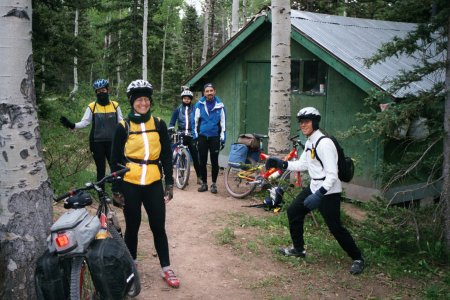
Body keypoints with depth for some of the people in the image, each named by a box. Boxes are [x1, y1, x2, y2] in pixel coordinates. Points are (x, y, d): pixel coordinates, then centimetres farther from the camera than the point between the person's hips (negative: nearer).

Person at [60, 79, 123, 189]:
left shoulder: (115, 105, 3)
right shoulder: (92, 107, -1)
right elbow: (84, 122, -4)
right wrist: (71, 125, -20)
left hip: (112, 143, 1)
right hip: (97, 143, -1)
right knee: (100, 170, 7)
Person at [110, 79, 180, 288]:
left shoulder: (159, 124, 3)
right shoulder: (123, 127, -2)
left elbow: (166, 155, 6)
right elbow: (115, 160, 1)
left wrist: (169, 183, 2)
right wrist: (116, 189, -2)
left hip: (154, 185, 1)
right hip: (130, 185, -1)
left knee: (158, 227, 4)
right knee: (132, 227, 11)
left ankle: (166, 269, 16)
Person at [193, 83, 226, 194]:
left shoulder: (220, 105, -1)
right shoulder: (199, 104, -3)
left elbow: (223, 123, 3)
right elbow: (195, 121, 2)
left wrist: (222, 138, 0)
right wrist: (195, 136, 1)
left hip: (215, 137, 0)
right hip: (202, 137, 0)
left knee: (214, 161, 4)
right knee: (202, 161, 7)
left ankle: (214, 184, 16)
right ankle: (204, 183, 19)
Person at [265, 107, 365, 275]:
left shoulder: (324, 143, -23)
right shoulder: (309, 142, 7)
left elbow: (332, 175, -26)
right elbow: (303, 165, 15)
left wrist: (318, 195, -32)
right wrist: (280, 164, 6)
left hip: (329, 192, -10)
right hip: (314, 188, 10)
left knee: (335, 228, -6)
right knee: (293, 211, 13)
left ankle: (357, 259, 13)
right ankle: (298, 249, 29)